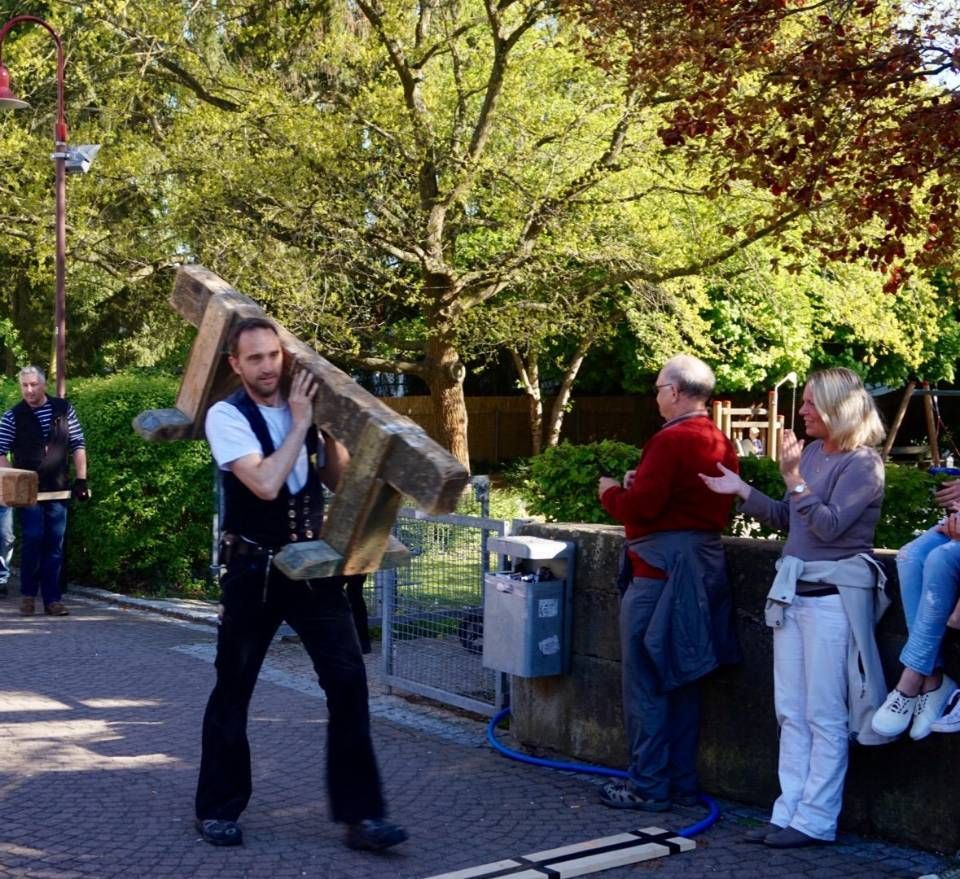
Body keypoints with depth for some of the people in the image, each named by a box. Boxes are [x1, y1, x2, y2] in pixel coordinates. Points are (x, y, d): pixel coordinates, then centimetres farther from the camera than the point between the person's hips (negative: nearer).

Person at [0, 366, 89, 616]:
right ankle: (28, 594, 7)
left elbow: (77, 445, 8)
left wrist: (81, 479, 2)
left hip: (58, 490, 2)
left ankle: (52, 600, 9)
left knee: (55, 544, 3)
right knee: (33, 538, -11)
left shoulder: (64, 409, 5)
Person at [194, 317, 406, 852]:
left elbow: (339, 479, 10)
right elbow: (265, 483, -25)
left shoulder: (306, 407, 4)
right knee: (234, 688, 7)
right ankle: (219, 808, 24)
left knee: (348, 680, -4)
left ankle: (361, 814, 2)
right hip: (254, 571, -3)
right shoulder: (227, 416, -11)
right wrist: (300, 424, -17)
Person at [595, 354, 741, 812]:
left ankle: (648, 786, 5)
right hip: (703, 565, 9)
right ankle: (682, 782, 21)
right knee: (680, 679, 15)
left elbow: (639, 507, -20)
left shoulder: (671, 440, -16)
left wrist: (611, 492, -1)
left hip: (661, 569, -9)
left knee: (646, 681, 0)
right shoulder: (721, 444, 11)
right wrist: (642, 483, 15)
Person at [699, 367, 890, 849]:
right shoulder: (811, 453, 11)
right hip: (793, 591, 8)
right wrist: (741, 491, 9)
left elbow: (829, 525, -19)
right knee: (791, 712, 11)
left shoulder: (863, 464, -10)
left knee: (825, 715, -1)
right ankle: (789, 810, 18)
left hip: (832, 596, -8)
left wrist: (794, 478, -23)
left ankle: (816, 819, 7)